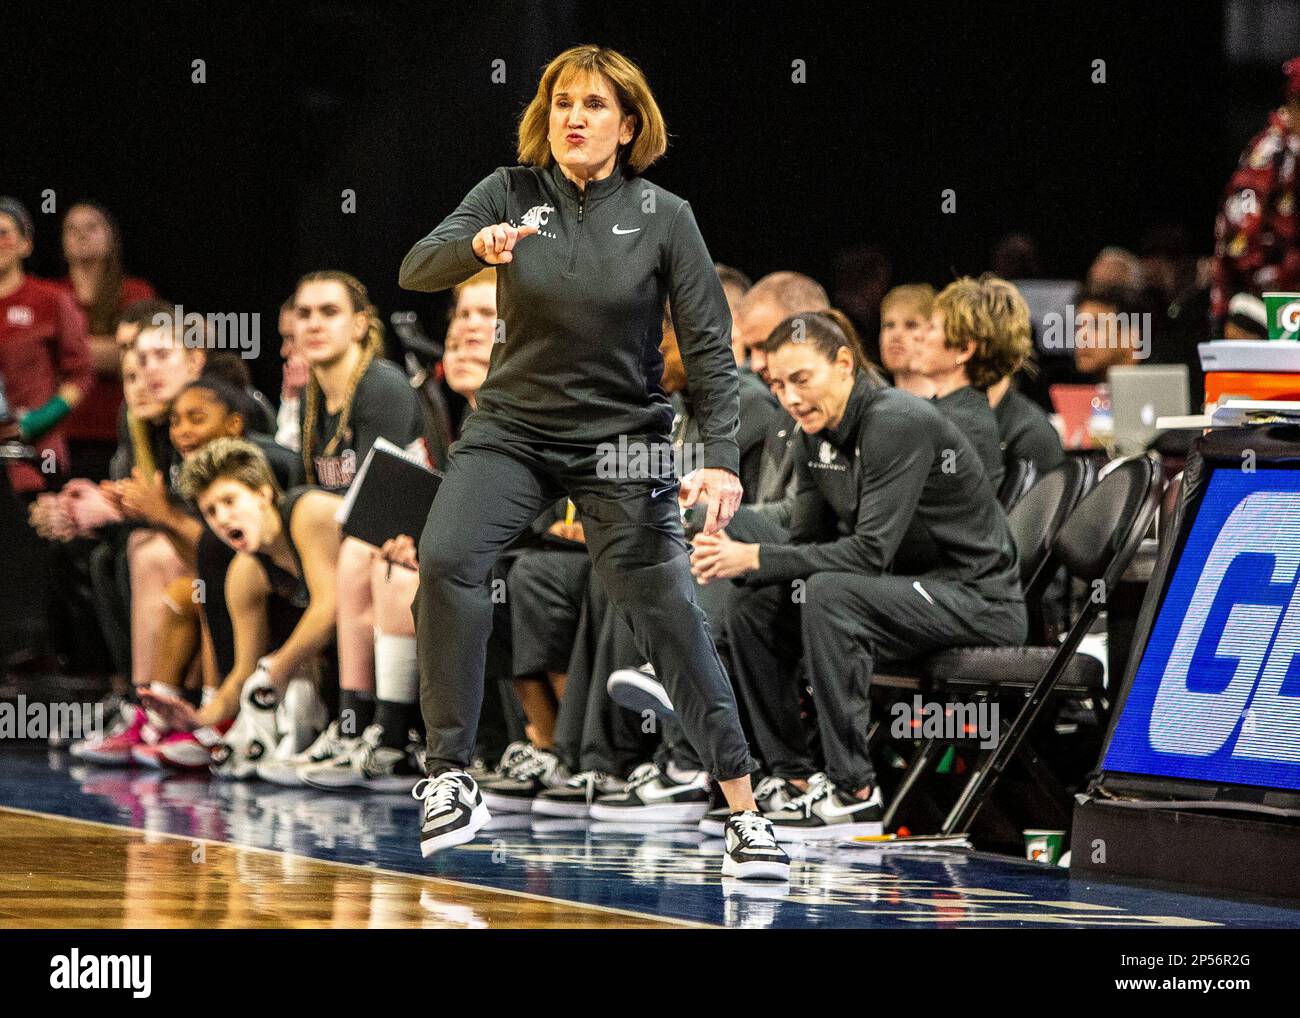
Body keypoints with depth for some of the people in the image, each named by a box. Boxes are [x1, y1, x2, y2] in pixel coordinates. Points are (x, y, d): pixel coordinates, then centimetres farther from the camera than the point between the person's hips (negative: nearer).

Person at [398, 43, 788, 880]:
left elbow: (710, 347, -6)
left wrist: (723, 460, -18)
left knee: (670, 615, -7)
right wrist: (478, 248, -34)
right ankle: (451, 781, -13)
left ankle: (745, 812, 2)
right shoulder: (510, 194, -2)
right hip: (513, 430, 1)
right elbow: (415, 270, -12)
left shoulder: (663, 216, -5)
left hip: (622, 444, -1)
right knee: (446, 560, -22)